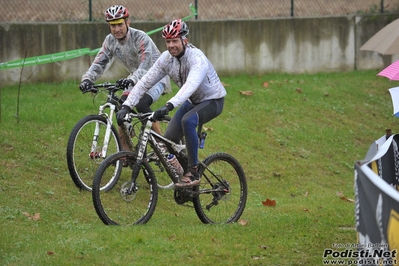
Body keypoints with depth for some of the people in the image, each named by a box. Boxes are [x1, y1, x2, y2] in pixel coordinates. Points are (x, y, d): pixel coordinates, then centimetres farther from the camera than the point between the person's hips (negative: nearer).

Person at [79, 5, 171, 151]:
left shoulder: (140, 38, -28)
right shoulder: (110, 41, -9)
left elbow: (145, 66, -38)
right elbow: (99, 63, -13)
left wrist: (132, 80, -57)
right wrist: (87, 79, -32)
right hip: (136, 79, 7)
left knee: (141, 105, -30)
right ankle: (125, 151, -1)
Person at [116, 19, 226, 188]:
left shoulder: (197, 58, -32)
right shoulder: (166, 58, -13)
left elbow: (191, 85, -50)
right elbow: (145, 82, -13)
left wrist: (169, 106, -64)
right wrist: (126, 106, -25)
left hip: (212, 100, -7)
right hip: (192, 101, 7)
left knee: (187, 121, -36)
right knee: (168, 141, -5)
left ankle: (193, 173, -27)